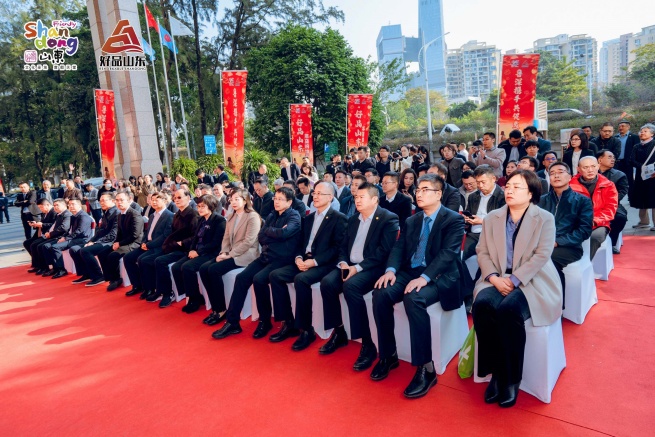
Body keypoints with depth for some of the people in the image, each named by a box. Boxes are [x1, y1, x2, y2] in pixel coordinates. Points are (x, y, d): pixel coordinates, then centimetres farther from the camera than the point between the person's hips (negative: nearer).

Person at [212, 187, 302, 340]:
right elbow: (260, 237, 7)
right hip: (266, 257, 7)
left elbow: (284, 233, -24)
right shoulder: (271, 216, 16)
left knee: (259, 279, -28)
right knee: (241, 277, -12)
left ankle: (265, 321, -8)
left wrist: (268, 231, -5)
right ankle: (232, 322, -4)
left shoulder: (294, 216, -5)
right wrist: (275, 234, -8)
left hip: (282, 260, -7)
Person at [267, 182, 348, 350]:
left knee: (301, 279, -34)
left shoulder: (339, 218, -4)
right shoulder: (308, 218, 19)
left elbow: (337, 248, -12)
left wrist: (315, 261, -20)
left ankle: (306, 329, -19)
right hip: (304, 261, 7)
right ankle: (288, 323, -5)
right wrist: (298, 258, -4)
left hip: (324, 264, -7)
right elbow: (301, 242, 18)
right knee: (275, 275, -12)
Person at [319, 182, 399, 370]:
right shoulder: (353, 219, 18)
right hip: (350, 265, 7)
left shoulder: (388, 219, -6)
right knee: (327, 282, -20)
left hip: (373, 268, -7)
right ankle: (339, 333, -2)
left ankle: (368, 344, -22)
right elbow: (343, 246, 17)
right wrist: (343, 263, -5)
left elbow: (383, 252, -15)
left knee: (351, 286, -34)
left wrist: (358, 268, -21)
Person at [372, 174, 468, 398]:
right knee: (381, 294, -20)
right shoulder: (411, 221, 17)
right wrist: (391, 270, -13)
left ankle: (426, 368, -22)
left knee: (413, 299, -35)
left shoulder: (454, 219, -2)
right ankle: (388, 355, -2)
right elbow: (398, 248, 8)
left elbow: (447, 253, -16)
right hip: (410, 272, 6)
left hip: (440, 276, -6)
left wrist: (425, 277, -29)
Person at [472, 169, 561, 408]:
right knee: (482, 305, -29)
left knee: (508, 309, -34)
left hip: (532, 281, -3)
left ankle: (511, 379, -15)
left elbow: (541, 255, -8)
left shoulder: (544, 218, 2)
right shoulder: (492, 217, 12)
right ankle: (495, 372, -14)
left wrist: (514, 280, -19)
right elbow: (482, 252, 7)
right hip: (497, 279, 3)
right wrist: (494, 278, -11)